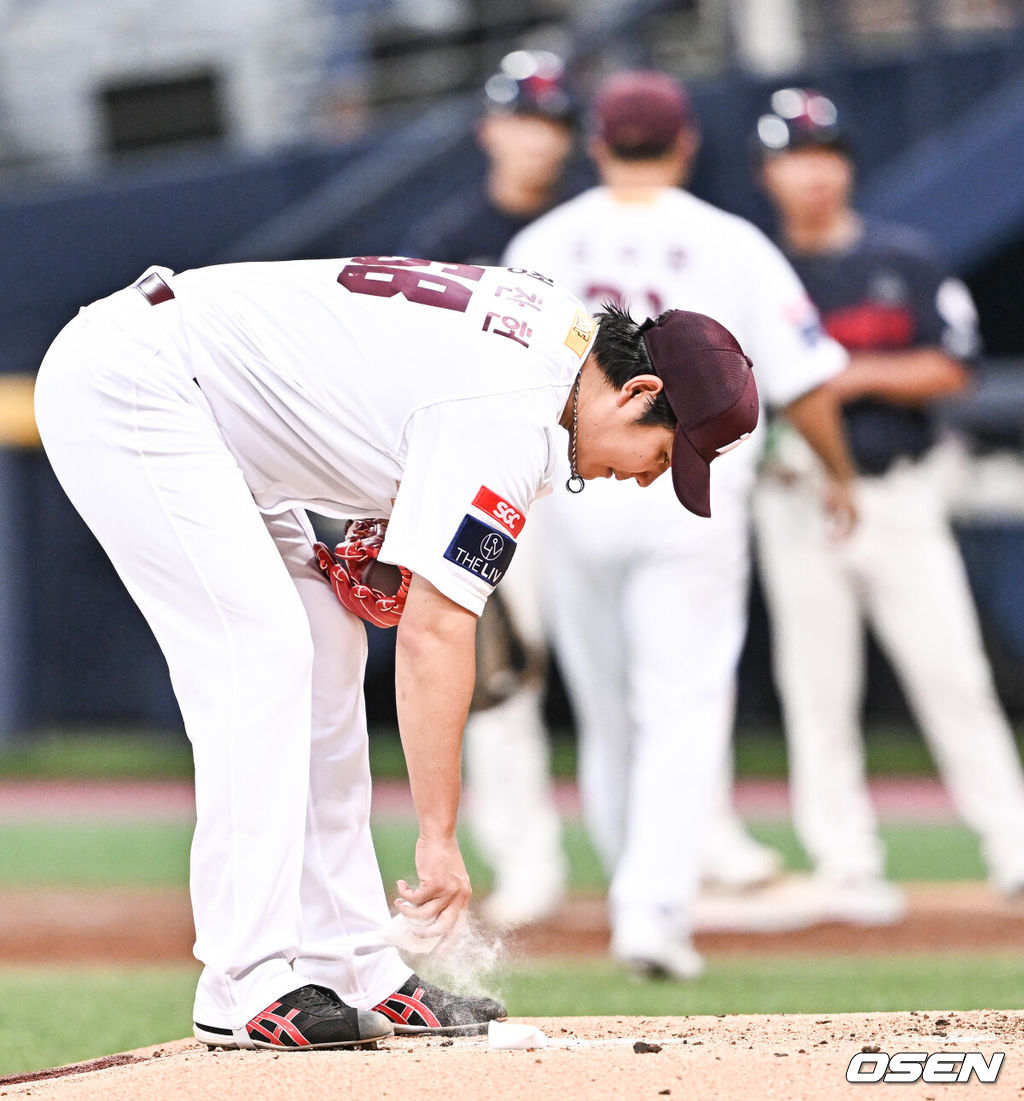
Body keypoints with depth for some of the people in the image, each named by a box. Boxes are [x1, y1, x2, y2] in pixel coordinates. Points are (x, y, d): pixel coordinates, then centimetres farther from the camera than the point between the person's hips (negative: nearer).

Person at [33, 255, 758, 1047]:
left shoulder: (560, 326, 7)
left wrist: (393, 517, 10)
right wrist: (439, 836, -21)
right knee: (261, 653, -18)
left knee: (325, 652, 9)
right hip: (125, 380, -11)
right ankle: (249, 989, -20)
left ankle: (354, 973, 9)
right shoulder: (510, 417, -22)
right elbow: (436, 632, -23)